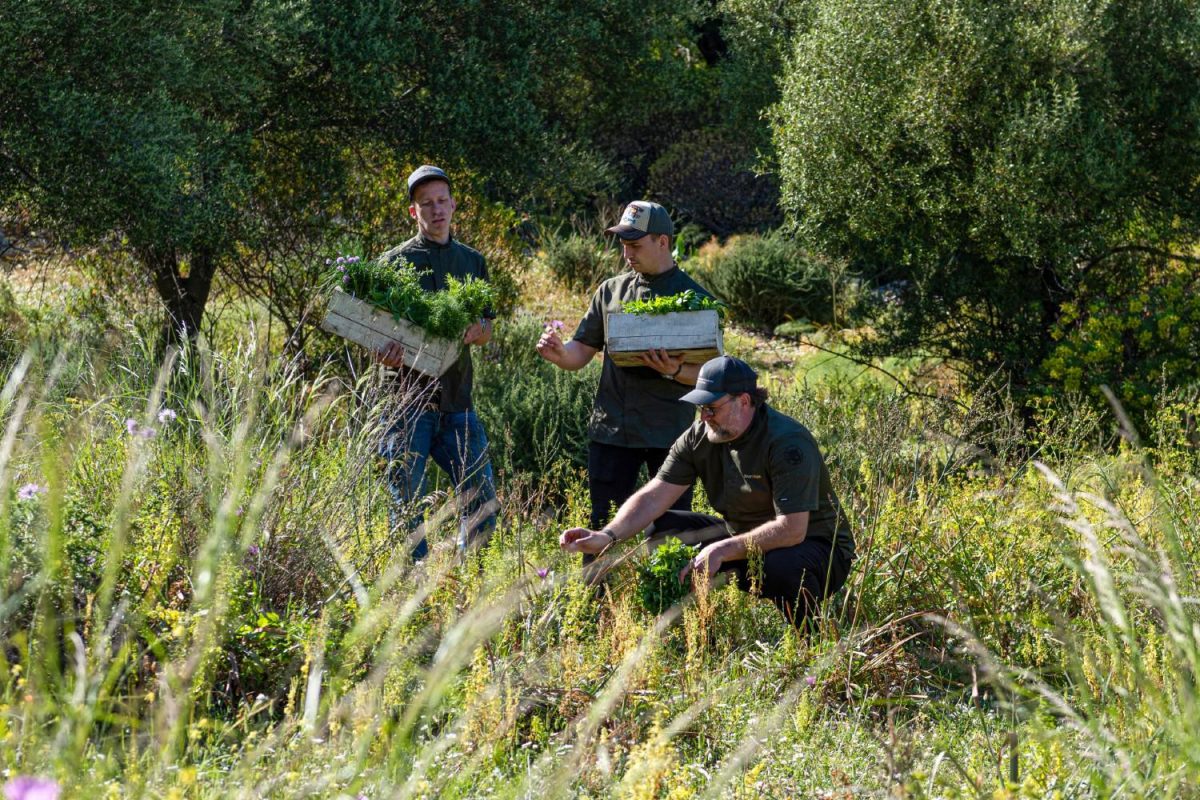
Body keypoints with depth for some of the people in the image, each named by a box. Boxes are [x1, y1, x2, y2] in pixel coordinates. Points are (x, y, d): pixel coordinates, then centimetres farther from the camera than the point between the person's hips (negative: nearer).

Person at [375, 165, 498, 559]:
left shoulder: (472, 261, 16)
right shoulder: (394, 262, 3)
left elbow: (487, 330, 18)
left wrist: (477, 330, -7)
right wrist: (388, 356, -22)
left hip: (456, 398, 4)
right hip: (408, 397, -4)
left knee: (482, 503, 1)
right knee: (409, 504, -4)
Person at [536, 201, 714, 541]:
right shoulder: (610, 291, 11)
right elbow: (582, 352, 12)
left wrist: (674, 371, -22)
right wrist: (559, 353, -11)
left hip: (669, 433, -3)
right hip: (610, 429, 3)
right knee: (602, 525, 4)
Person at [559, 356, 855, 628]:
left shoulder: (788, 443, -25)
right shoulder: (700, 436, -5)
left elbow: (791, 529, -31)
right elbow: (653, 496, -9)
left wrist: (722, 551, -33)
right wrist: (607, 536, -26)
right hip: (743, 537, 6)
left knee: (782, 568, -41)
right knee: (657, 530, -3)